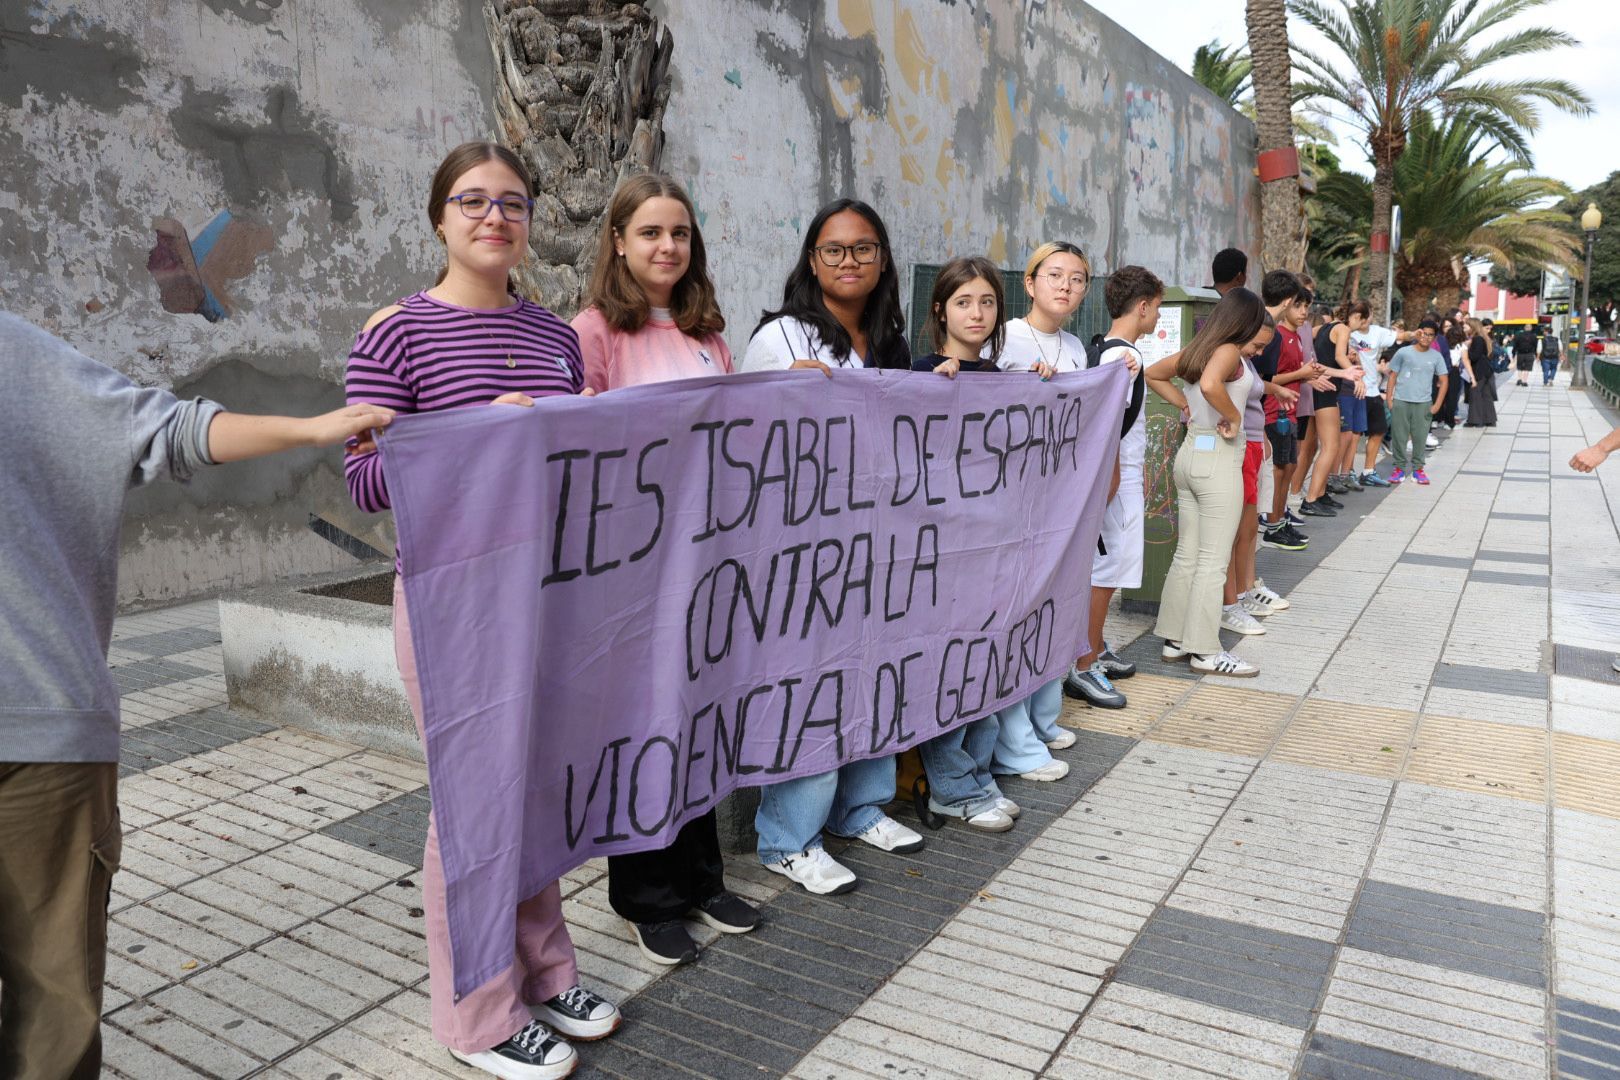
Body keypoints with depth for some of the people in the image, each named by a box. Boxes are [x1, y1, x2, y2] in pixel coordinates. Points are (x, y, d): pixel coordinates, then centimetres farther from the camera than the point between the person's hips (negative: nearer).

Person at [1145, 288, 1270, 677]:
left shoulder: (1197, 349, 10)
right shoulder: (1228, 351, -14)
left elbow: (1153, 375, 21)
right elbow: (1210, 385, -35)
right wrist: (1234, 417, -19)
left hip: (1191, 451, 9)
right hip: (1218, 459, -8)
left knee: (1187, 554, 14)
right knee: (1213, 561, -2)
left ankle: (1175, 639, 21)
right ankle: (1205, 651, 5)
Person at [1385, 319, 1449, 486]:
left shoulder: (1436, 356, 4)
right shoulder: (1404, 352, 0)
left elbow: (1444, 381, 7)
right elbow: (1393, 375, 4)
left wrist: (1437, 404, -1)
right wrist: (1389, 398, -2)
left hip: (1423, 403, 1)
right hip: (1400, 401, -1)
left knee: (1419, 437, 4)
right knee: (1399, 436, 3)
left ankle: (1417, 469, 14)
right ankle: (1399, 467, 13)